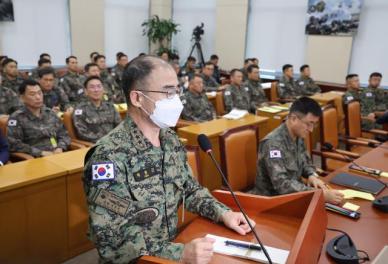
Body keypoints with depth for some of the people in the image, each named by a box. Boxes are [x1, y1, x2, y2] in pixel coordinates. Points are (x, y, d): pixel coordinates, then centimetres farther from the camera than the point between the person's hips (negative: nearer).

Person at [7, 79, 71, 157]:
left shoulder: (50, 113, 16)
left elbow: (64, 134, 19)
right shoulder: (16, 118, 2)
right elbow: (14, 144, -7)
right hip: (36, 159, -4)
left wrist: (60, 148, -1)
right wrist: (41, 153, -13)